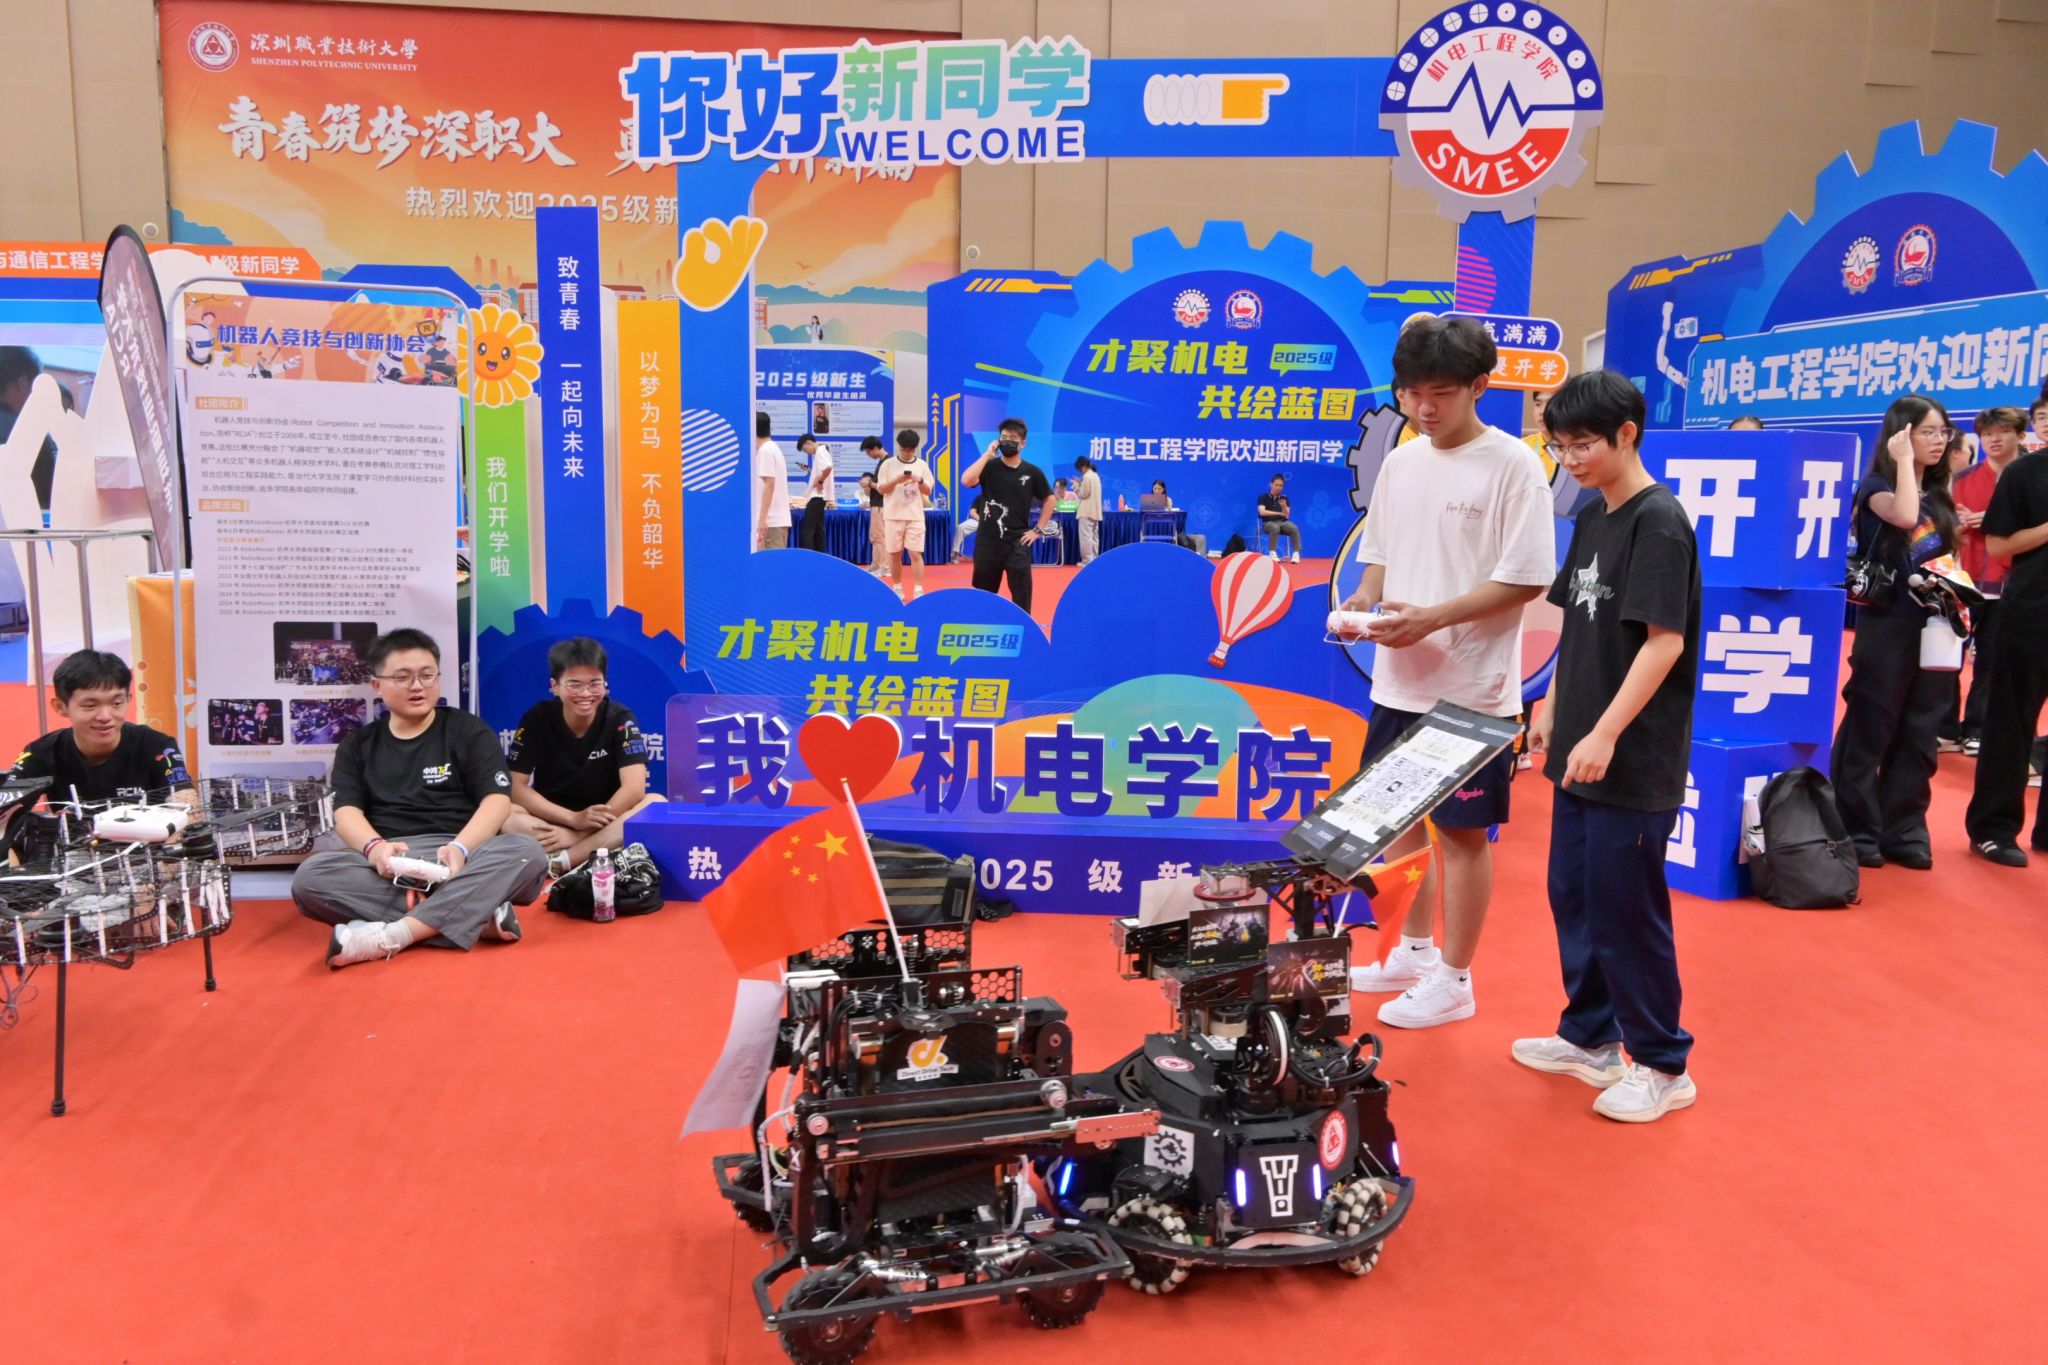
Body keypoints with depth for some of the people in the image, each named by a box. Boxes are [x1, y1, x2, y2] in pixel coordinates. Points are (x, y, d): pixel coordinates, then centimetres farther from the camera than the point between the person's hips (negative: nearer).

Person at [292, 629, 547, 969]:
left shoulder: (469, 731, 10)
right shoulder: (357, 745, 17)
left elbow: (497, 800, -2)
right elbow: (346, 813, 3)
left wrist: (460, 847, -22)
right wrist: (375, 847, -21)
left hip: (462, 859, -1)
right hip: (388, 865, 2)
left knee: (527, 854, -32)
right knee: (309, 877, -29)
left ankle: (392, 936, -38)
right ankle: (476, 916, -34)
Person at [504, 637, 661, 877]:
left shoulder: (620, 719, -10)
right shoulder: (536, 719, -7)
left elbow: (633, 789, -19)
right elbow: (515, 786, -11)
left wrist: (579, 833, -26)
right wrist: (573, 818, -24)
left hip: (603, 822, 0)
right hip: (550, 820, 0)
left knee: (657, 805, -30)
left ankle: (560, 860, -34)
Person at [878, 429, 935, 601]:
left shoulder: (922, 465, 4)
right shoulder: (888, 464, 0)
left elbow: (928, 492, 4)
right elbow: (881, 489, -2)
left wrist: (919, 481, -15)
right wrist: (897, 480, -17)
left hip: (915, 516, 0)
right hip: (893, 515, 0)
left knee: (916, 553, -6)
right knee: (895, 553, 7)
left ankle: (918, 590, -7)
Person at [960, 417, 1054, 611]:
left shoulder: (1032, 472, 1)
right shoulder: (989, 467, -1)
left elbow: (1049, 500, 12)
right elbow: (966, 481, -20)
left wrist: (1038, 530, 4)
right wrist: (987, 455, -15)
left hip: (1017, 542, 0)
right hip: (988, 541, 1)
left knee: (1021, 594, -3)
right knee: (983, 593, 9)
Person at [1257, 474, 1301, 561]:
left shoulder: (1284, 498, 12)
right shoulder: (1263, 497, 3)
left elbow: (1286, 515, 4)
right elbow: (1262, 512, -11)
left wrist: (1284, 506, -17)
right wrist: (1279, 513, -5)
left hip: (1283, 522, 3)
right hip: (1268, 523, -3)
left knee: (1294, 528, -29)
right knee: (1275, 528, -39)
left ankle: (1297, 553, -26)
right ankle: (1272, 553, -34)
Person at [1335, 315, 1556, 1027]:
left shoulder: (1512, 463, -12)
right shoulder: (1400, 462, 8)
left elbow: (1528, 577, -16)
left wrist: (1433, 618, -23)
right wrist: (1365, 598, -4)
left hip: (1473, 688, -7)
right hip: (1398, 681, 7)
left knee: (1463, 831, 4)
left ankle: (1454, 980, 18)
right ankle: (1415, 951, 34)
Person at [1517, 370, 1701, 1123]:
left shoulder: (1660, 521, -15)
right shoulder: (1591, 519, 10)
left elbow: (1665, 641, -21)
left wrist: (1606, 733, -25)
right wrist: (1550, 709, 17)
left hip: (1634, 761, -9)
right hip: (1580, 751, 9)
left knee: (1626, 909, 0)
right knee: (1573, 896, 16)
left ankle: (1663, 1064, 15)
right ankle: (1589, 1037, 31)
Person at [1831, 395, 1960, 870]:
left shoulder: (1939, 495, 13)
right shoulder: (1876, 485, -6)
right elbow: (1904, 516, -29)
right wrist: (1903, 460, -19)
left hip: (1934, 627, 6)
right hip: (1888, 625, -6)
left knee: (1918, 737, 9)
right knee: (1869, 732, -1)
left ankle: (1904, 831, 17)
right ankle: (1857, 831, 8)